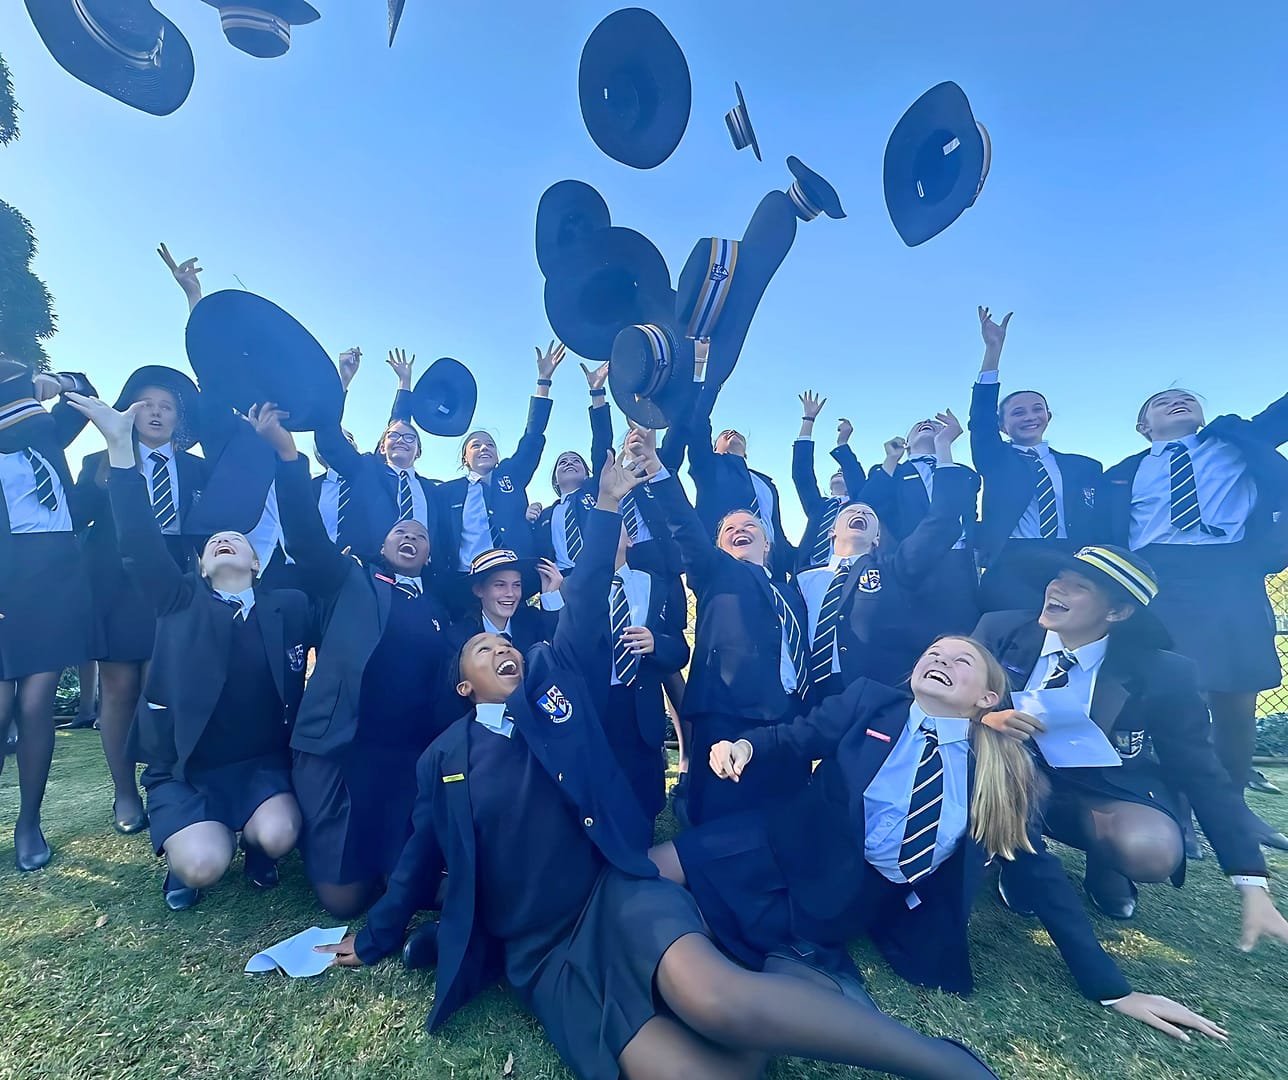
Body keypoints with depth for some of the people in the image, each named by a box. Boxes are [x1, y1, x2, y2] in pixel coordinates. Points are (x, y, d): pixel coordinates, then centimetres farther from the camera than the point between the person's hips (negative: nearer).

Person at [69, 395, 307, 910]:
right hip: (185, 769, 0)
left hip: (263, 763, 0)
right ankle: (184, 853, 17)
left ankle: (254, 843, 14)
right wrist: (120, 445, -24)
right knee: (205, 865, -22)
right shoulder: (183, 601, -4)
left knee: (278, 837, -25)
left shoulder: (290, 606, 4)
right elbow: (141, 541, -14)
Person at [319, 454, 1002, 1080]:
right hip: (539, 954, 1)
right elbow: (423, 859, 20)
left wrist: (606, 507, -5)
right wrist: (376, 936, 29)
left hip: (615, 892, 0)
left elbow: (583, 608, -2)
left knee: (713, 997, -30)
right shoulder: (443, 759, 8)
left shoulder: (554, 679, 5)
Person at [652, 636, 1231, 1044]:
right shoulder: (868, 701, -2)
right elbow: (793, 736, -3)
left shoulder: (1003, 771, 2)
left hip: (878, 903, 1)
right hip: (803, 850, 0)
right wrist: (746, 745, -26)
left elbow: (1039, 873, 6)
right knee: (657, 867, -14)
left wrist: (1113, 989, 6)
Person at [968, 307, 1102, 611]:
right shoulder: (995, 461, 14)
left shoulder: (1086, 467, 18)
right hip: (1008, 569, -2)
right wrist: (993, 350, -9)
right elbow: (980, 416, -1)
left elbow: (1101, 529, 13)